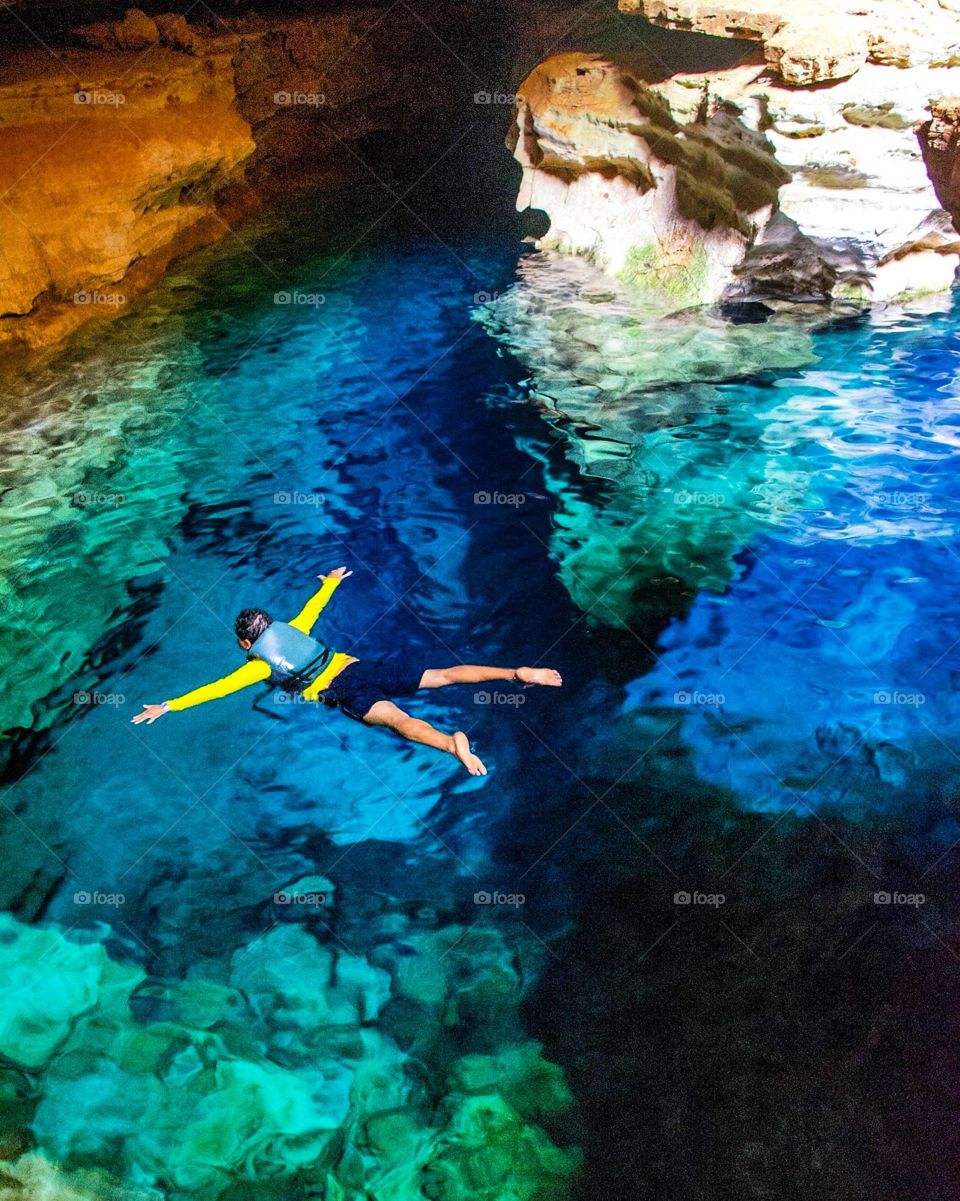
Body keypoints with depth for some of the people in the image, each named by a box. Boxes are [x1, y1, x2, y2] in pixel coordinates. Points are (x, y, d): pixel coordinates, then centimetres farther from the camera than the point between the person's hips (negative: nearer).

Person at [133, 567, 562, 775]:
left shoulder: (258, 667, 11)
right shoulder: (292, 629, 26)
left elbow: (212, 689, 9)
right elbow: (314, 605, 42)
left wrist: (166, 707, 13)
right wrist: (332, 581, 62)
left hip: (346, 691, -6)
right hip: (362, 666, 6)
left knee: (394, 717, -32)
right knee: (443, 675, -2)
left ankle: (452, 744, -60)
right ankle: (518, 673, -13)